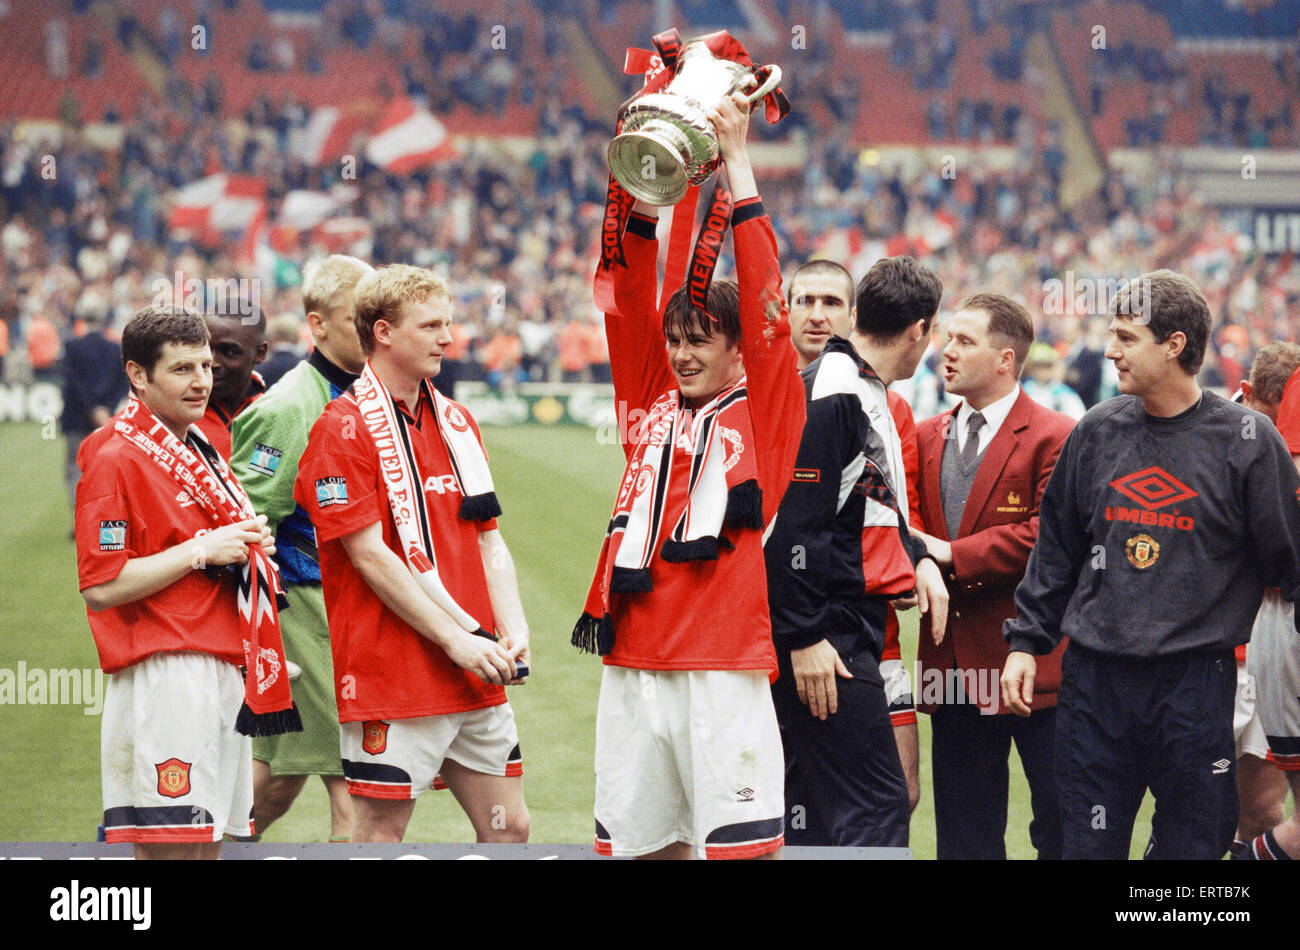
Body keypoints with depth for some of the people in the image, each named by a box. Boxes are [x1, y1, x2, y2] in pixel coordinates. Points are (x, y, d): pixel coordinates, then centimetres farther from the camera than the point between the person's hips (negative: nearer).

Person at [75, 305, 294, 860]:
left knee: (209, 839, 9)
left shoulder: (203, 452, 18)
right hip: (164, 673, -9)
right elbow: (100, 588, -16)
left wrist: (247, 546, 10)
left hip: (222, 667, 9)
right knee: (170, 846, -11)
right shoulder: (116, 462, -9)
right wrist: (201, 551, -14)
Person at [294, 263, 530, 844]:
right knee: (381, 831, -3)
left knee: (508, 827, 7)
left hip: (477, 676, 7)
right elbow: (370, 556, -14)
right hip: (391, 674, -7)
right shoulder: (344, 429, -8)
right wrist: (455, 639, -16)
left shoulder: (456, 422, 15)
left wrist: (512, 634, 0)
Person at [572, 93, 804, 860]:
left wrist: (736, 161, -3)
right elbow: (630, 299, 10)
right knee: (644, 845, 9)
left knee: (743, 844, -7)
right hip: (634, 660, 5)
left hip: (725, 663, -5)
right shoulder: (654, 401, 15)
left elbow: (764, 296, -4)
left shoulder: (765, 409, 3)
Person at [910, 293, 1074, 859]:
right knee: (963, 833, 10)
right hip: (953, 661, 6)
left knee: (1063, 824, -1)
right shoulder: (926, 439, 14)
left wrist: (954, 555, -14)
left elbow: (1049, 535, -16)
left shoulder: (1055, 438, -7)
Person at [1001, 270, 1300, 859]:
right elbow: (1056, 548, 17)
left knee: (1192, 843, 2)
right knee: (1086, 844, 4)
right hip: (1093, 680, 3)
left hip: (1196, 679, -3)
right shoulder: (1096, 434, 9)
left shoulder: (1246, 440, -3)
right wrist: (1026, 641, 13)